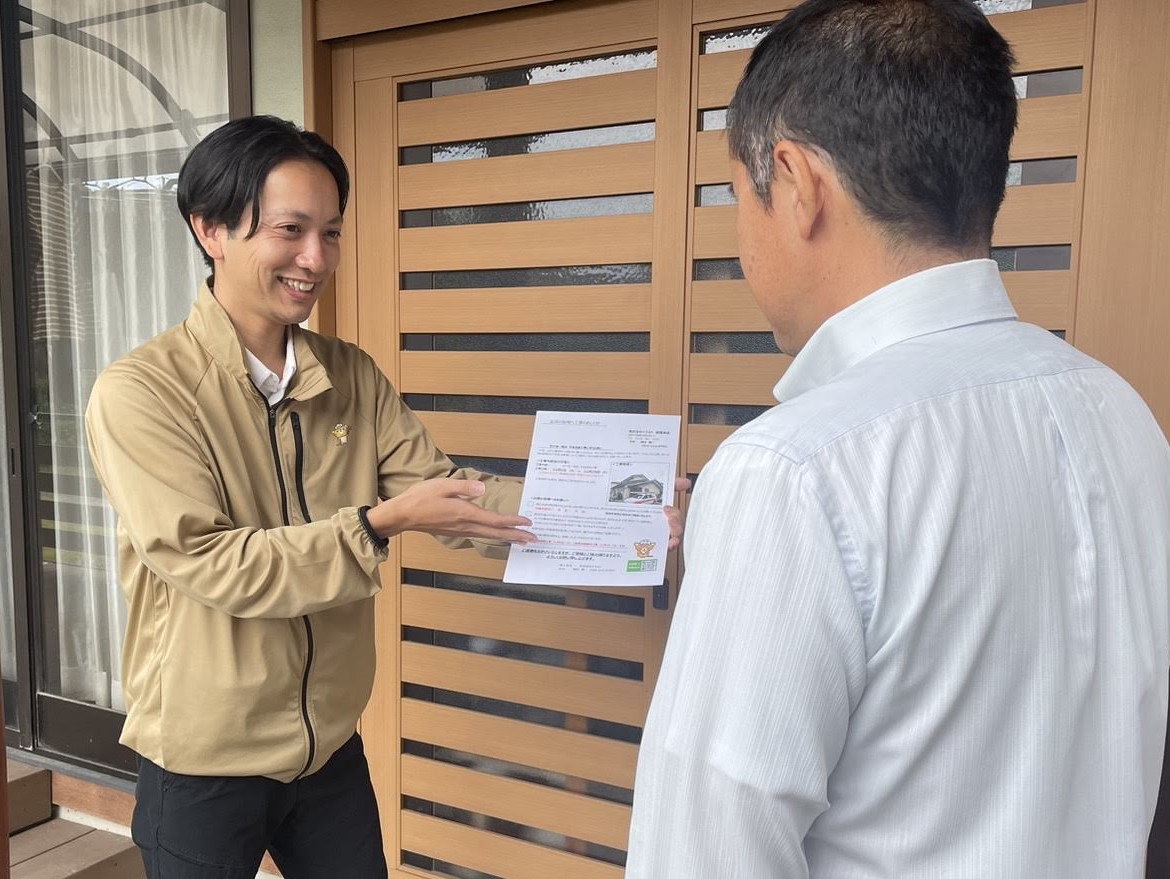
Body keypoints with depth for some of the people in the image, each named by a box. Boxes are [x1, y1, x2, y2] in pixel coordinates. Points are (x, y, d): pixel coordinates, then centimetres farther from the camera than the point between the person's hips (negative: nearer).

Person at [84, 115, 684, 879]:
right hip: (204, 767, -4)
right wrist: (381, 523, -31)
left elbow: (441, 487, -9)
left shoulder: (353, 376, -2)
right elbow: (207, 564, -23)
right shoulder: (138, 392, -17)